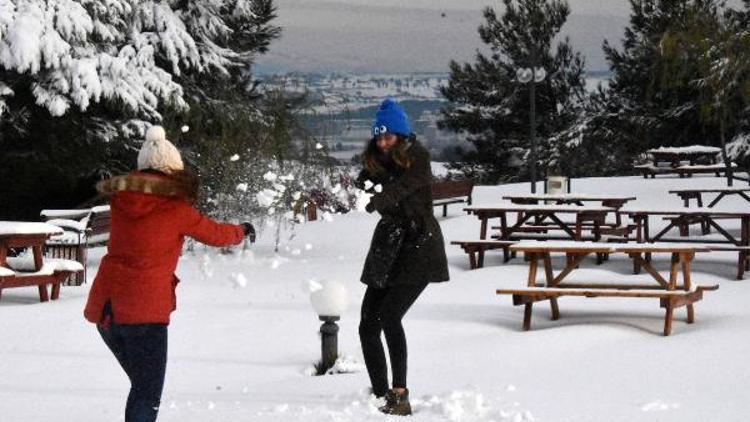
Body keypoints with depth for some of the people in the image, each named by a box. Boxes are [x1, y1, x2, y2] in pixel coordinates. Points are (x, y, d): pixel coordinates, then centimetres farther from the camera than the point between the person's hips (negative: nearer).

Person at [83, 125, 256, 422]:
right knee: (148, 394, -1)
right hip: (144, 310, -6)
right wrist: (243, 231, 31)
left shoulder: (121, 200, 8)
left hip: (105, 306, 6)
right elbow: (215, 234, 10)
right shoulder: (176, 209, -4)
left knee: (142, 384, 20)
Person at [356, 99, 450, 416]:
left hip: (418, 248, -7)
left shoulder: (417, 161, -13)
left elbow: (396, 192, -29)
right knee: (368, 325, 2)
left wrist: (370, 202, -46)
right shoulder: (376, 162, 5)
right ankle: (380, 395, 11)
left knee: (389, 315, -22)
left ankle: (400, 396, -20)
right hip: (387, 247, 7)